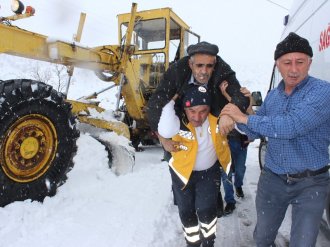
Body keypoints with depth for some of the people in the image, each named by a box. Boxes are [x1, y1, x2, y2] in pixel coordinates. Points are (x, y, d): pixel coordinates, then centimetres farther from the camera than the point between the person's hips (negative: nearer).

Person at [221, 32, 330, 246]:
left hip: (309, 183, -5)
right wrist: (242, 111, -10)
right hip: (272, 178, 5)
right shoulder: (272, 96, 3)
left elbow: (291, 126, -30)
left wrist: (246, 117, -22)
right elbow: (254, 133, 8)